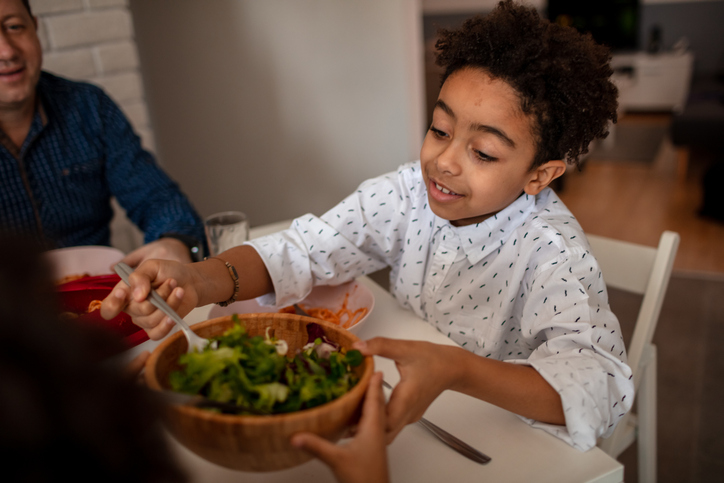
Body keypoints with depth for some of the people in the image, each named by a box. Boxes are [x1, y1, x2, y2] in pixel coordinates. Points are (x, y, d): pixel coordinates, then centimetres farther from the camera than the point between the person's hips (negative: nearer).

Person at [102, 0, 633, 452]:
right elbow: (305, 249, -14)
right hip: (404, 411, 4)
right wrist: (201, 280, -34)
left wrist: (456, 369, -52)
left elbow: (598, 383, -35)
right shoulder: (409, 193, -11)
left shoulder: (552, 251, -24)